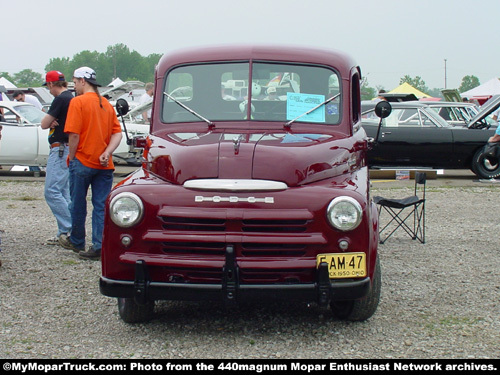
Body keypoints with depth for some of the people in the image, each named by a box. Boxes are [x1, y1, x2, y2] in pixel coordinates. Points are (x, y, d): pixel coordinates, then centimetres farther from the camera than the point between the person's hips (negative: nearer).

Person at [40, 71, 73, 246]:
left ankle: (71, 229, -14)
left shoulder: (60, 99, -14)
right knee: (63, 193, 11)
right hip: (67, 150, 10)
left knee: (52, 192, -11)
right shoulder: (72, 98, 15)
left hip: (60, 150, -10)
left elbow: (44, 124, -11)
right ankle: (64, 232, 13)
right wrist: (53, 121, -5)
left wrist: (49, 120, 9)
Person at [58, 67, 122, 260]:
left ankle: (77, 242, 24)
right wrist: (107, 153, -4)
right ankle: (99, 247, -1)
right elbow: (117, 133, 5)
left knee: (78, 205, 11)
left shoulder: (78, 102, -9)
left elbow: (74, 135, -14)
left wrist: (72, 158, -3)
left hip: (83, 162, -5)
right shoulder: (106, 103, 10)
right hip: (104, 165, 5)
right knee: (102, 206, 4)